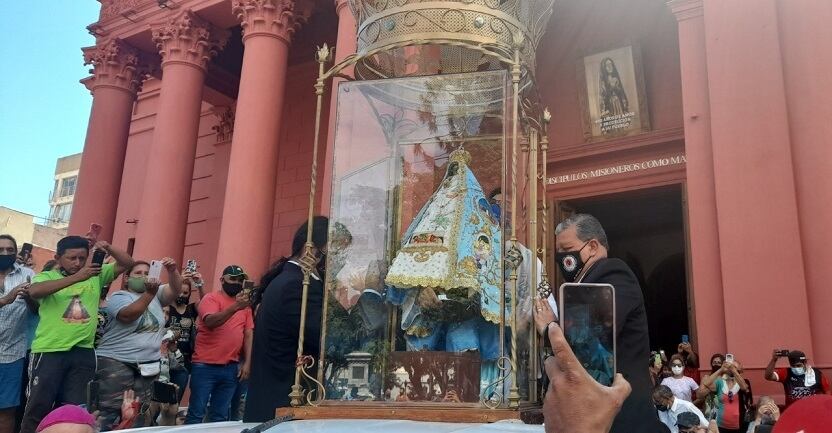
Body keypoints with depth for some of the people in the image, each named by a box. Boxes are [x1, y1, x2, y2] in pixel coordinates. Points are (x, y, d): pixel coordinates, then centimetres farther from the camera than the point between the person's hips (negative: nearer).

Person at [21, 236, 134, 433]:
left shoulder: (96, 275, 8)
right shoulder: (47, 277, -1)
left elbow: (127, 263, 8)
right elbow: (34, 291, -23)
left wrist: (108, 248, -11)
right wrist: (77, 277, -31)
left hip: (83, 352, 3)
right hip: (50, 351, -3)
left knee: (76, 408, 10)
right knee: (38, 406, 4)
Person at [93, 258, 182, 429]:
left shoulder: (157, 295, 14)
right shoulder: (118, 297, -2)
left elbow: (175, 289, -1)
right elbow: (128, 315, -21)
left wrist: (172, 270, -19)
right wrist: (149, 293, -30)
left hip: (148, 365, 5)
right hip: (116, 363, -5)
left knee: (141, 414, 8)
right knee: (109, 412, -9)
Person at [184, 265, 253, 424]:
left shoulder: (244, 305, 11)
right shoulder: (211, 298, -3)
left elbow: (248, 335, 12)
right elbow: (210, 322, -21)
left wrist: (247, 363, 3)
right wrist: (235, 307, -32)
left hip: (231, 368, 5)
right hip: (205, 366, -4)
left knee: (220, 417, 10)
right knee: (196, 414, 0)